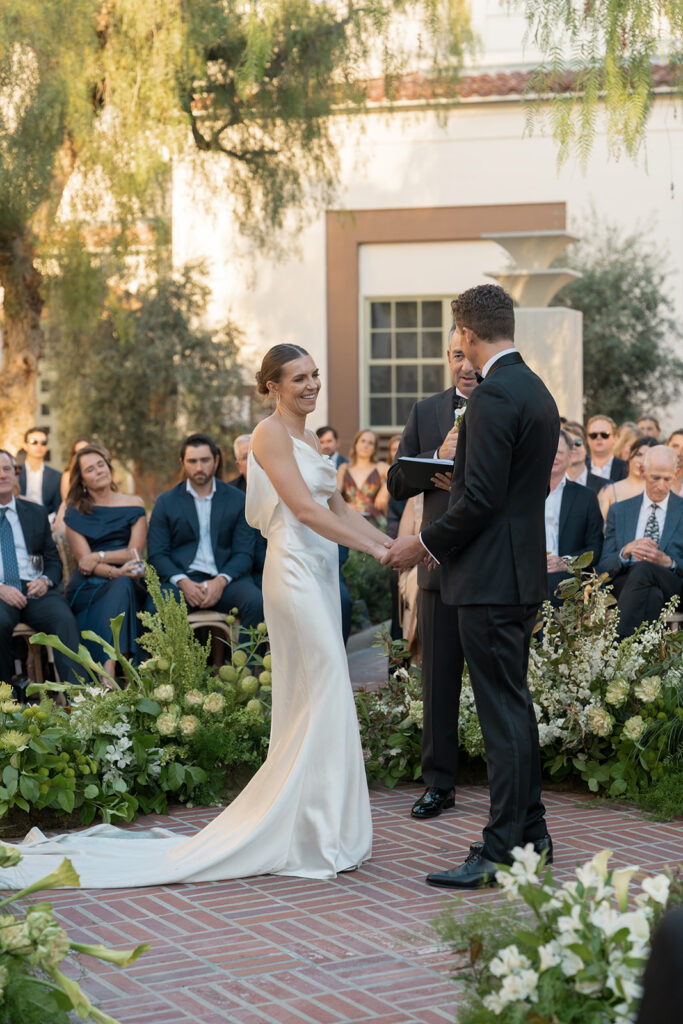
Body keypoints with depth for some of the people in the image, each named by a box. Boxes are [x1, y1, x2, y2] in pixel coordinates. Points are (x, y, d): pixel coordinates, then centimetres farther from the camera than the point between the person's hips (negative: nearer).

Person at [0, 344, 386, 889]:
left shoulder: (307, 437, 18)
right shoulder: (271, 434, -10)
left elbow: (338, 508, 18)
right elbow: (304, 509, -18)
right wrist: (375, 548, -19)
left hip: (320, 571, 9)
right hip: (296, 571, -9)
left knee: (306, 703, 10)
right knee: (325, 696, -10)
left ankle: (303, 830, 16)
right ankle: (320, 835, -4)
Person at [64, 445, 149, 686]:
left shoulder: (133, 504, 13)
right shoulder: (75, 513, 11)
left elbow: (134, 552, 3)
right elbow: (84, 560, -2)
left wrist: (100, 556, -11)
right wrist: (116, 571, -19)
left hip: (127, 585, 1)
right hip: (88, 587, -1)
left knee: (122, 588, -36)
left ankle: (108, 672, -49)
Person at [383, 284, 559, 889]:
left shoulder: (494, 396, -17)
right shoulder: (537, 392, 14)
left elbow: (482, 499, -21)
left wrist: (426, 545, -10)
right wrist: (459, 481, 24)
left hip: (492, 579, -10)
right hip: (523, 572, 10)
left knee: (503, 713, -7)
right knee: (514, 704, 17)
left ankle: (502, 853, -3)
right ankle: (531, 834, 26)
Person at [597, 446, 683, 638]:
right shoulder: (619, 511, 19)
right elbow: (603, 566, 12)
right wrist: (626, 552, -10)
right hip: (624, 585, 1)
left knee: (644, 568, -38)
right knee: (652, 593, -38)